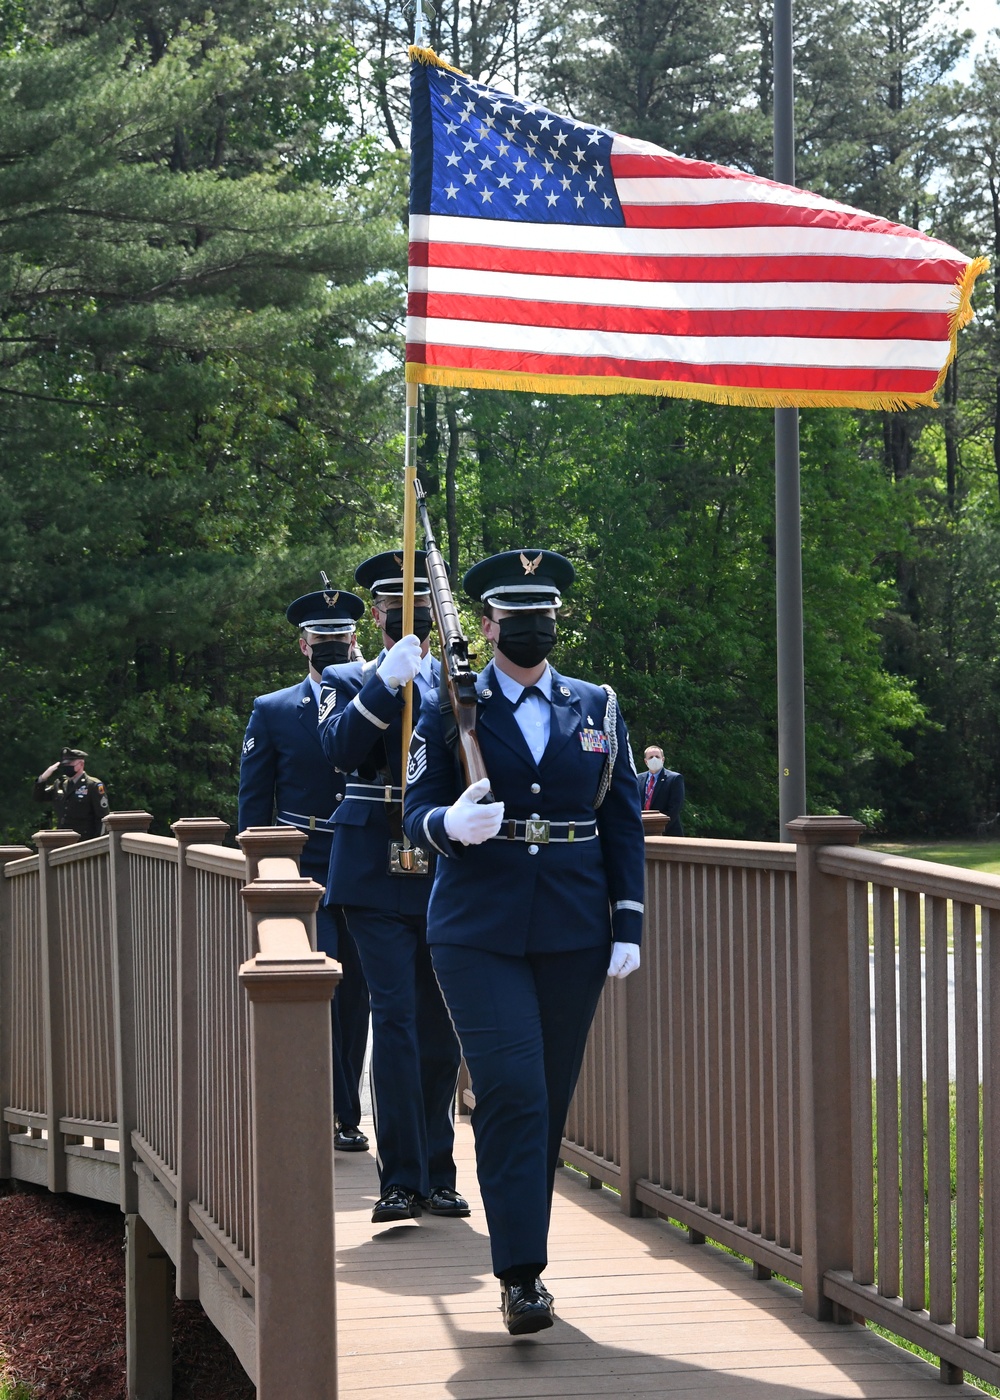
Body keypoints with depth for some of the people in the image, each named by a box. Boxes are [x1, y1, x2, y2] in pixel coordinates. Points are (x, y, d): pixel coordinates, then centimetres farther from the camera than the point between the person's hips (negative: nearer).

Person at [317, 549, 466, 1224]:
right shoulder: (350, 681, 8)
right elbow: (340, 747, -12)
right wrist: (388, 682, -21)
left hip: (447, 871, 2)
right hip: (376, 874, -2)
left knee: (441, 1028, 6)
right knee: (395, 1019, -9)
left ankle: (438, 1175, 15)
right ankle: (402, 1180, -7)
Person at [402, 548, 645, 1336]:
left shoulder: (598, 710, 10)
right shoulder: (449, 711, 3)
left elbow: (622, 824, 10)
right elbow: (417, 812, -1)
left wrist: (629, 928, 2)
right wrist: (451, 825, -26)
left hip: (574, 937, 3)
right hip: (478, 935, -3)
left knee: (551, 1097, 7)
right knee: (511, 1089, -14)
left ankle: (523, 1252, 21)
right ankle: (521, 1272, -13)